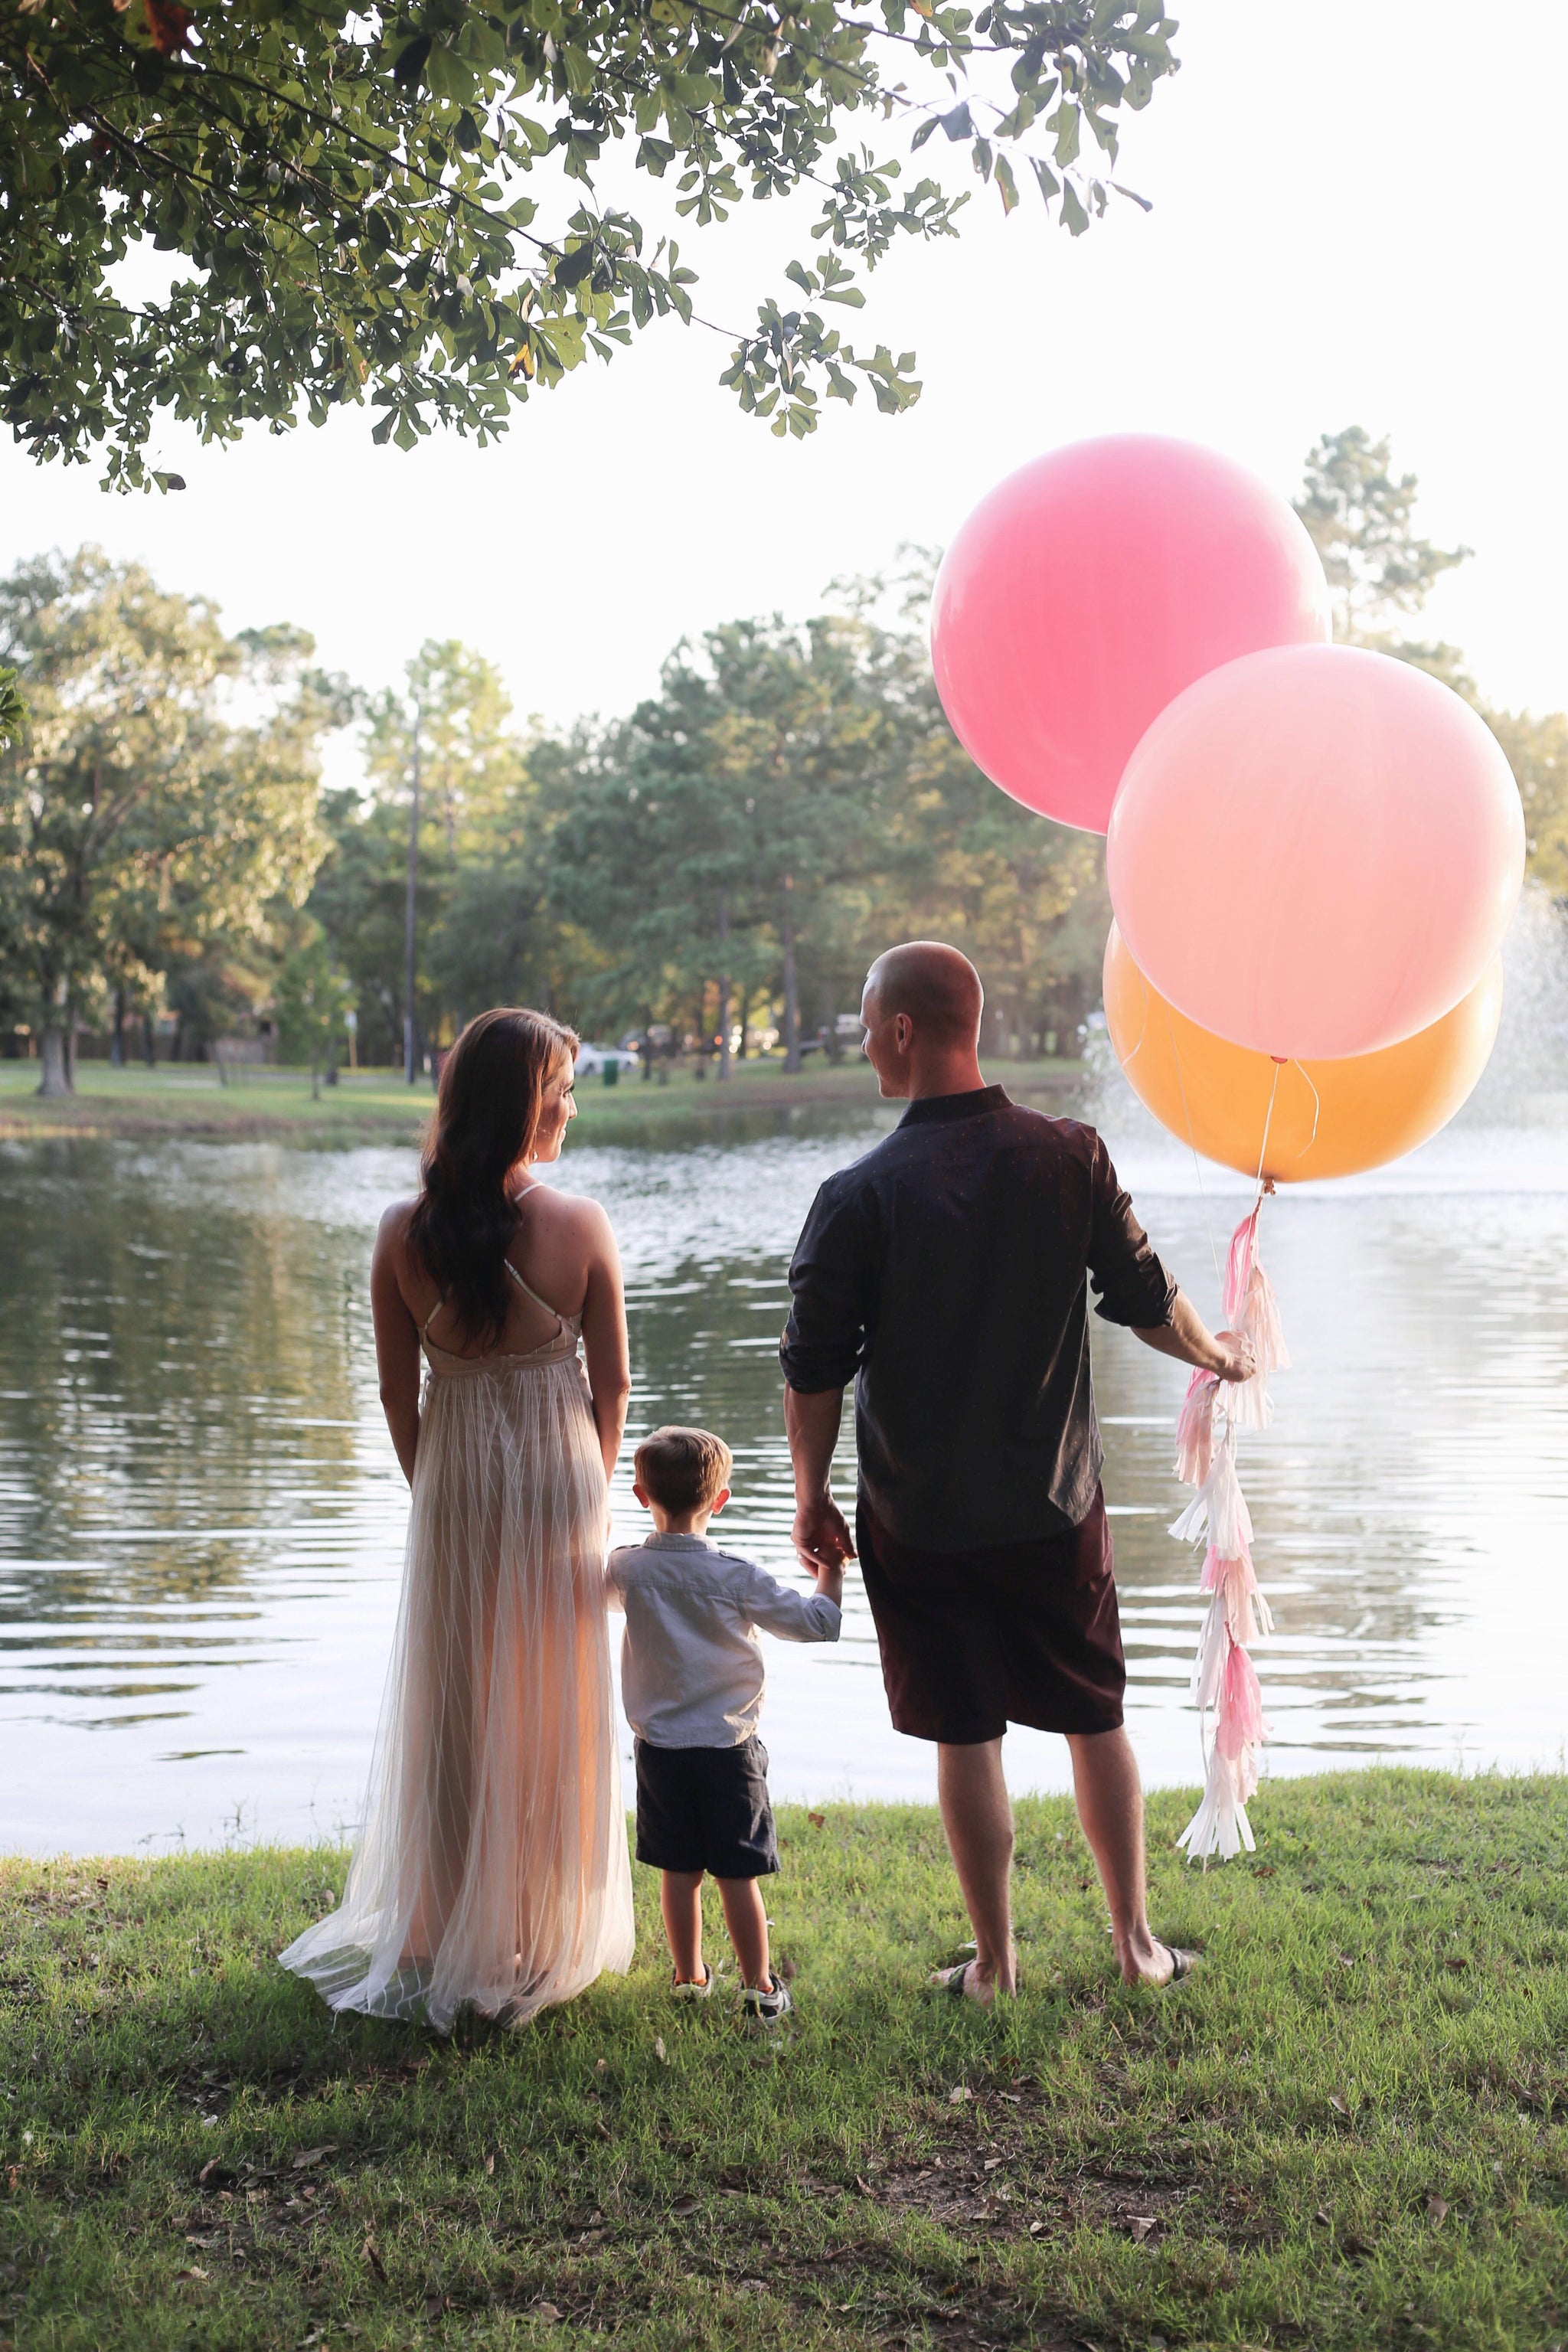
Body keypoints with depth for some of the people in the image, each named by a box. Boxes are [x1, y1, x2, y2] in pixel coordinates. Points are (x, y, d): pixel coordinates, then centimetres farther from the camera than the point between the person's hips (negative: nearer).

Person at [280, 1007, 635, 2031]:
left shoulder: (406, 1232, -10)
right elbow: (612, 1383, -5)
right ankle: (545, 1938, 23)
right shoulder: (581, 1226, -14)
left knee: (454, 1710, 14)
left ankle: (444, 1939, 25)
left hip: (453, 1482, 1)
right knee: (552, 1710, 12)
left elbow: (398, 1391, -2)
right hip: (557, 1473, -1)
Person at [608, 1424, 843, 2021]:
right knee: (738, 1874, 4)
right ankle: (759, 1988, 11)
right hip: (728, 1746, -3)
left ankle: (690, 1978, 23)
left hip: (659, 1746, 3)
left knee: (678, 1871, 12)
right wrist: (831, 1571, 6)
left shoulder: (627, 1570, -5)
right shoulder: (736, 1576, -13)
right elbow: (817, 1622, -10)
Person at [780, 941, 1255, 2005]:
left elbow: (814, 1366, -8)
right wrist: (1219, 1355, 24)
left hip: (920, 1517, -2)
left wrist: (812, 1495, 6)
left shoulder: (858, 1196, -14)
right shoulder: (1069, 1156, -7)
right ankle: (1136, 1940, 26)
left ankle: (994, 1963, 18)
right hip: (1056, 1501, 2)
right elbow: (1146, 1299, 3)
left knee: (966, 1736, 8)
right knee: (1099, 1720, 16)